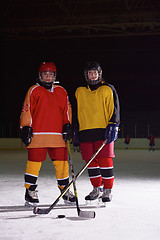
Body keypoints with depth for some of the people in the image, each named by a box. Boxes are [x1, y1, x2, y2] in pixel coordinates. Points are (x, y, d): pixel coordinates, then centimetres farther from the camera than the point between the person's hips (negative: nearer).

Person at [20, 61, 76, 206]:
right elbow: (26, 110, 2)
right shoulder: (34, 90, 4)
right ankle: (30, 191, 9)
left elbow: (67, 110, 18)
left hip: (58, 135, 4)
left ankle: (65, 190, 18)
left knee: (62, 162, 4)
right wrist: (26, 128, -5)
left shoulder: (61, 91, 16)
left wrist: (67, 126, 7)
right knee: (34, 162, -4)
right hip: (37, 135, -3)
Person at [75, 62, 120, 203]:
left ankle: (107, 191, 1)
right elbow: (77, 113, 22)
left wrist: (112, 126, -12)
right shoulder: (80, 92, 16)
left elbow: (114, 109, 0)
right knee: (90, 162, 3)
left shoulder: (108, 89, 7)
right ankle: (97, 189, 17)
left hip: (103, 131, -3)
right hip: (85, 132, 4)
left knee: (105, 161, -9)